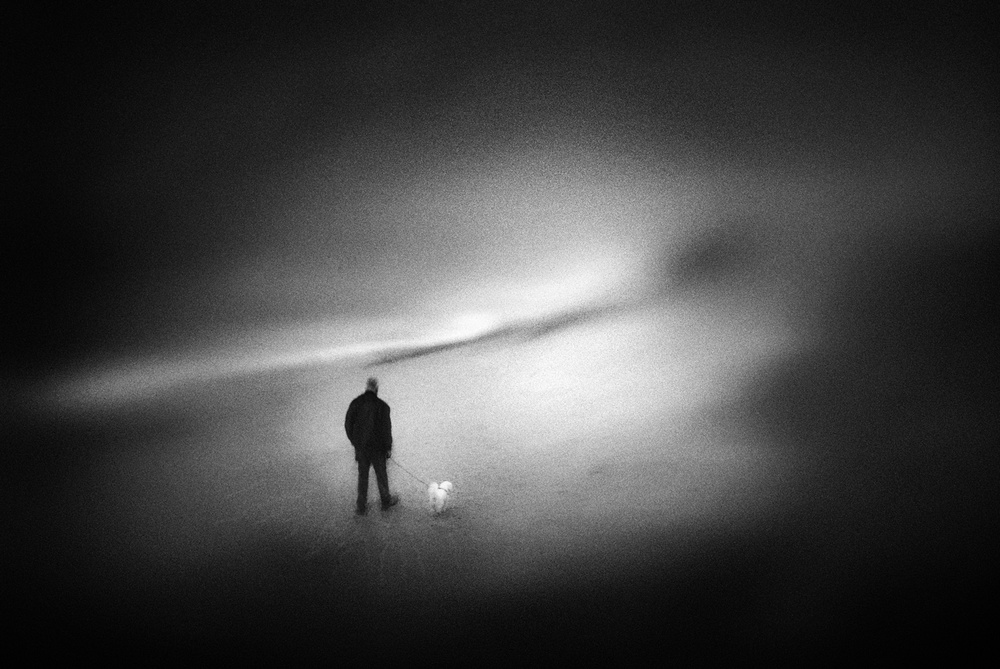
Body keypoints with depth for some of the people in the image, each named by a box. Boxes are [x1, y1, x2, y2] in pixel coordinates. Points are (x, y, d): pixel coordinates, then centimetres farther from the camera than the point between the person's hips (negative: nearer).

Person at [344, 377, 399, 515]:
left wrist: (354, 441, 12)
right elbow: (386, 429, -14)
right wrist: (388, 448, -2)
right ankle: (386, 501, 34)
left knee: (362, 476, 15)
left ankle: (361, 507, 21)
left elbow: (348, 424, -2)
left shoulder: (355, 403, -9)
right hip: (377, 447, -3)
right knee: (381, 475, 16)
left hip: (361, 447, 3)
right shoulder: (382, 406, -18)